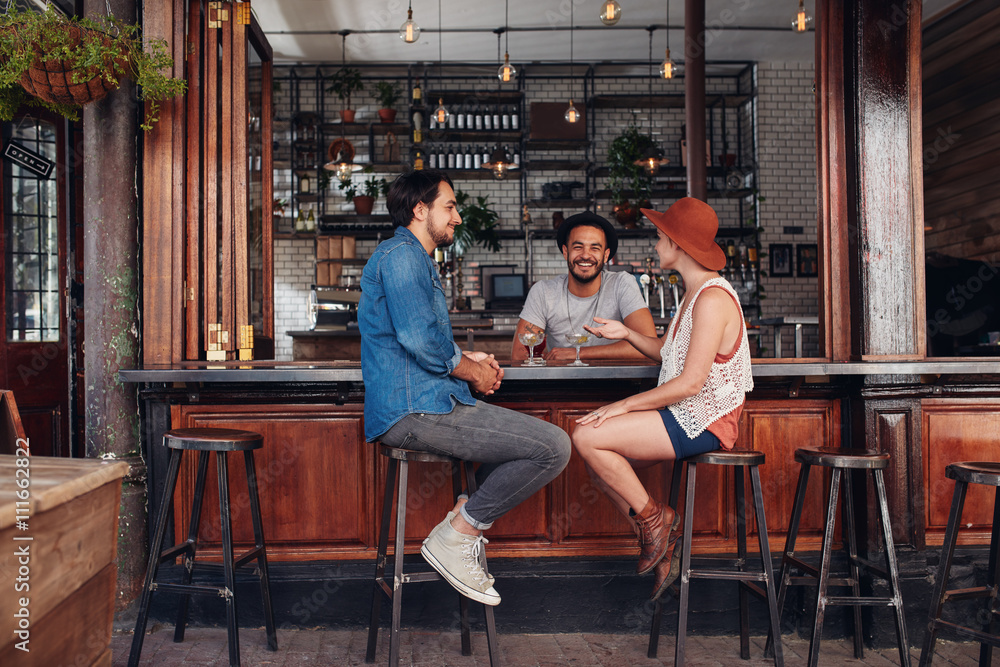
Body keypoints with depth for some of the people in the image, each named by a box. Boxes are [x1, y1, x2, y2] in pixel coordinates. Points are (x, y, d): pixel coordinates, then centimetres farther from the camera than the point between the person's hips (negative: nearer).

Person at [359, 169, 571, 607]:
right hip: (416, 410, -11)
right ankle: (455, 538, -7)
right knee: (553, 447, -16)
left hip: (423, 403, 11)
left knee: (541, 438, 19)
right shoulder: (401, 254, -10)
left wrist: (467, 358, 11)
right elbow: (420, 340, -21)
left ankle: (464, 520, 11)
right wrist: (473, 371, -5)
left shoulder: (417, 259, 24)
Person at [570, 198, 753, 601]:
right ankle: (662, 546, 13)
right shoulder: (694, 294, 15)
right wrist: (627, 334, 2)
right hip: (686, 417, 10)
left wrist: (624, 406, -18)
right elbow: (666, 352, 19)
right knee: (600, 464, 6)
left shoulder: (713, 298, -18)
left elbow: (690, 382, -24)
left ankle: (653, 518, 0)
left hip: (702, 423, -10)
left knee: (587, 437, -17)